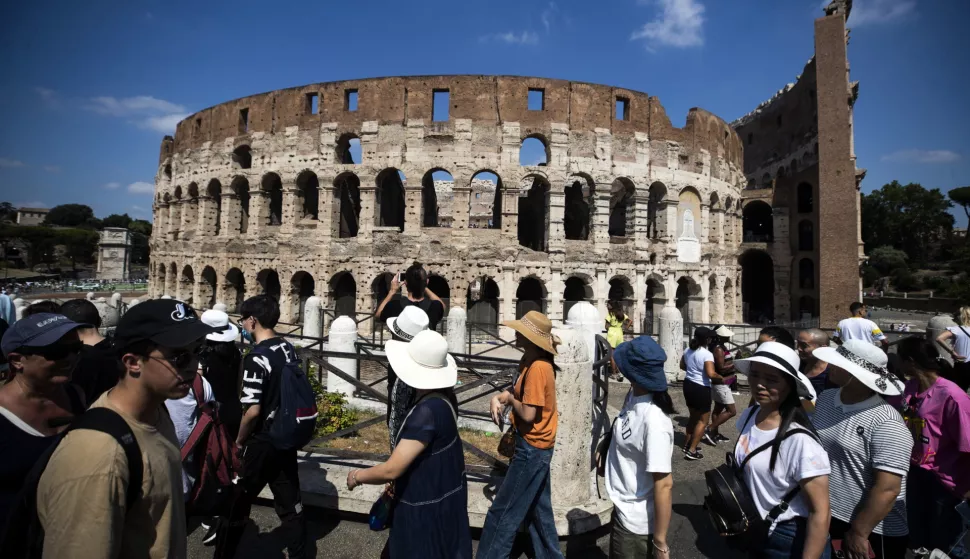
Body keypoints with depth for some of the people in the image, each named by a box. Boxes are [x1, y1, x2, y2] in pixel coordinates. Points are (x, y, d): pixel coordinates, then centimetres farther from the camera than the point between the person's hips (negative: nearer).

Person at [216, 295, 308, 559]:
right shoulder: (289, 349, 1)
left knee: (237, 503, 15)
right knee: (290, 501, 16)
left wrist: (239, 441, -6)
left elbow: (253, 410, -22)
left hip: (262, 443, -7)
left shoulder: (256, 359, -22)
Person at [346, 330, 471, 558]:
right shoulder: (443, 396, -5)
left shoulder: (426, 412, -33)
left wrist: (357, 476, -11)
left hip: (426, 505, -8)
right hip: (444, 494, 8)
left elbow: (391, 470, -28)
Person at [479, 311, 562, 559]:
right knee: (538, 508, 24)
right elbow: (520, 392, 12)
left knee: (503, 512, 5)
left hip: (532, 448, -10)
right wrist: (499, 397, -8)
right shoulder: (530, 361, 3)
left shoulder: (537, 368, -27)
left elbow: (528, 414, -26)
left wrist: (509, 399, -9)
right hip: (536, 446, 10)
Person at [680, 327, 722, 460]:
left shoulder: (688, 350, 3)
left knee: (693, 416, 23)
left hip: (688, 385, 8)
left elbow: (682, 365, 16)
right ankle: (692, 451, 3)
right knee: (703, 420, 5)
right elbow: (711, 374, -29)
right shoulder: (707, 354, -21)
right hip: (701, 388, -8)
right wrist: (721, 378, -11)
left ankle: (687, 444, 31)